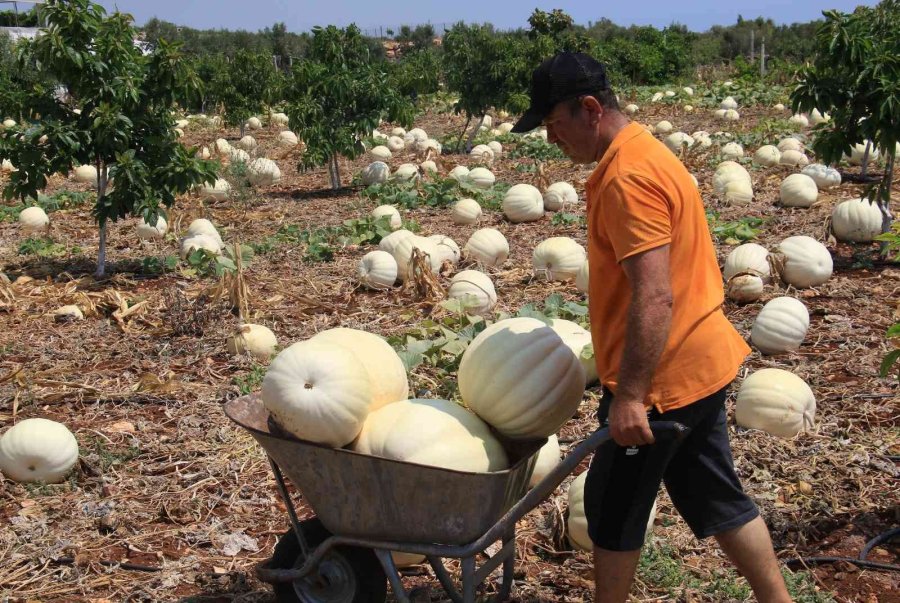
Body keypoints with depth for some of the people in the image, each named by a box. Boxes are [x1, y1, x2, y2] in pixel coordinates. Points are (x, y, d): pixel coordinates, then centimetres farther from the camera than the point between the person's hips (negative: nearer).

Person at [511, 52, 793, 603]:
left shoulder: (627, 179, -21)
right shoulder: (644, 154, 11)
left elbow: (654, 297, -28)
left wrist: (629, 396, -27)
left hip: (663, 377, -10)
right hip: (700, 360, 10)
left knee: (613, 506, 7)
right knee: (715, 496, 19)